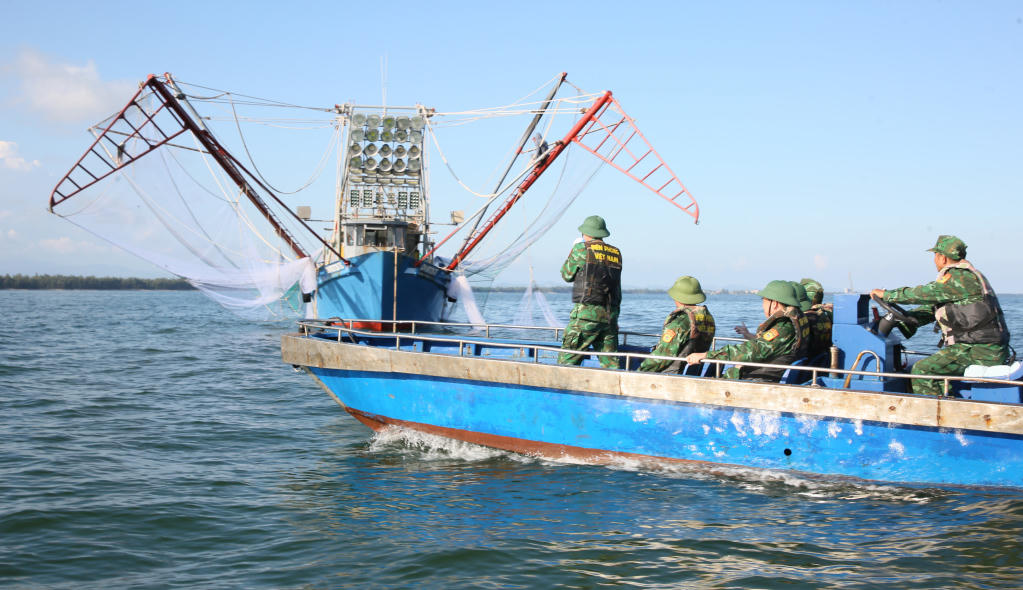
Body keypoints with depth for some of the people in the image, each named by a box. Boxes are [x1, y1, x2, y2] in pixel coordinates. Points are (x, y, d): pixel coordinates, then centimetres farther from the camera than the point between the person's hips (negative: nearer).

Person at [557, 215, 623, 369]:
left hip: (587, 313, -5)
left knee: (567, 359, -2)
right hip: (611, 315, 5)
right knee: (611, 363, 7)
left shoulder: (582, 248, -2)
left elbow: (567, 275, 11)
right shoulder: (616, 254, 13)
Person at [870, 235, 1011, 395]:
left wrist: (887, 294, -2)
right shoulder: (965, 276, 20)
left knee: (922, 370, -13)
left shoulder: (959, 278, -13)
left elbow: (924, 294, -13)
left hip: (979, 351, -10)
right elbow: (932, 307, 21)